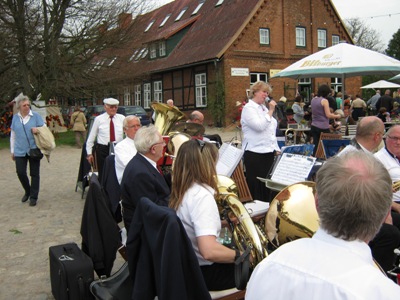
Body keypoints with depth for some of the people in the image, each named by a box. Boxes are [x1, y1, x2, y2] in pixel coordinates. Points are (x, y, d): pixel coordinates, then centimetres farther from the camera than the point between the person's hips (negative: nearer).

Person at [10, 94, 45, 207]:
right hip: (20, 151, 2)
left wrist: (37, 129, -19)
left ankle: (33, 197, 15)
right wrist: (12, 151, 14)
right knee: (20, 172, 0)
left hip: (34, 150, -2)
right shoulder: (15, 118, 7)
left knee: (34, 174, 3)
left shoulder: (36, 116, -1)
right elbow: (13, 135, 14)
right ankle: (27, 191, 26)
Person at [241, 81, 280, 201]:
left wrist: (276, 149, 17)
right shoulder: (248, 108, -7)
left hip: (268, 153, 8)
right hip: (255, 154, -8)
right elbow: (260, 126, -21)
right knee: (256, 188, -1)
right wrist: (270, 111, -13)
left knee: (267, 186, 12)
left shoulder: (264, 108, 17)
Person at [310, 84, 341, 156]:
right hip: (323, 127, -6)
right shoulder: (324, 101, -12)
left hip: (314, 126, 6)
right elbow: (328, 115, -14)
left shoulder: (313, 100, 9)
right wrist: (337, 116, 3)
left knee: (315, 145, 8)